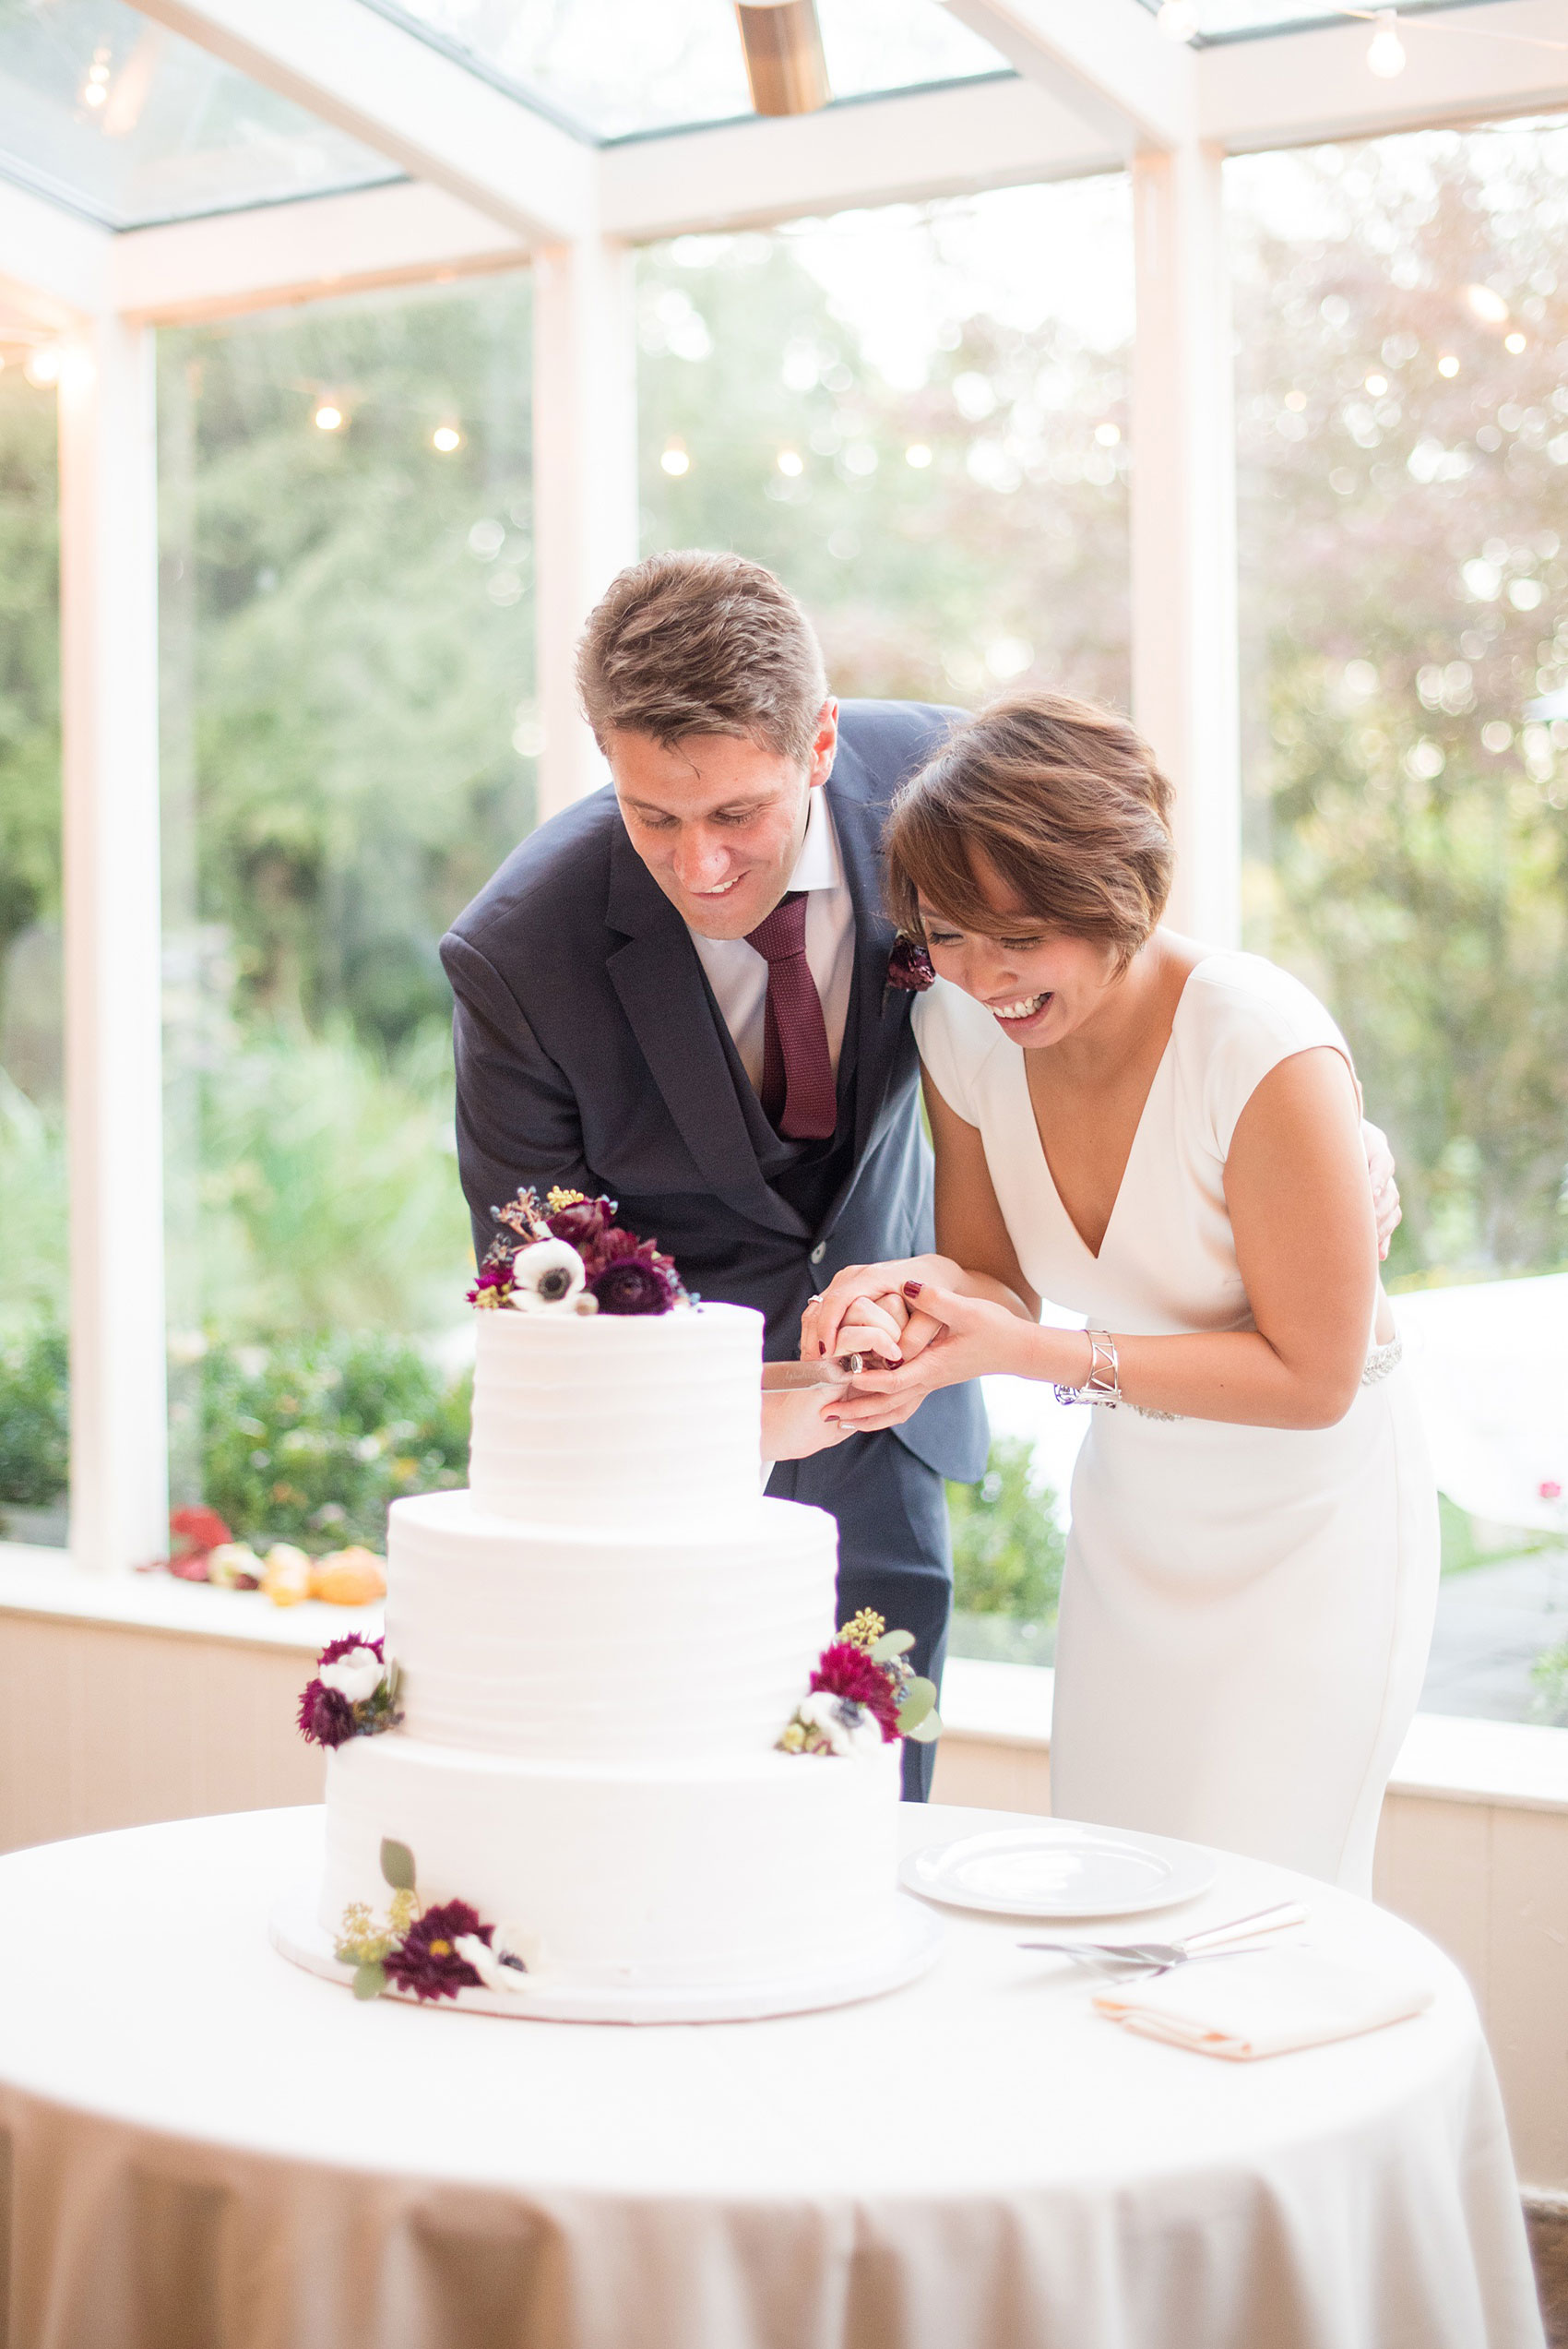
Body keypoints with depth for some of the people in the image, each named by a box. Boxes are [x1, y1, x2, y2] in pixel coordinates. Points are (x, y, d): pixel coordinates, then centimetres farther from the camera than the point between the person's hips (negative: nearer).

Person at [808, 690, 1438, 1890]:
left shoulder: (1266, 1049, -27)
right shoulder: (961, 1031, -9)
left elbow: (1311, 1375, -21)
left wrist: (1023, 1352, -29)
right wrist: (929, 1291, -21)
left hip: (1310, 1529, -5)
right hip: (1129, 1513, 5)